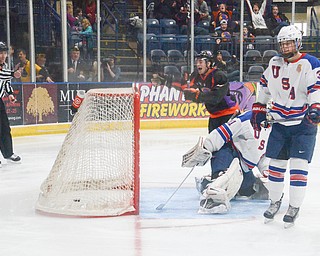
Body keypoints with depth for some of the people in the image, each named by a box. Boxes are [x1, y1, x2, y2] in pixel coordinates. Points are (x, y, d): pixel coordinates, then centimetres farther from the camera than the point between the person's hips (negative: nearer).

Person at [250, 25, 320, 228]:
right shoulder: (275, 63, 8)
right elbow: (265, 86, 19)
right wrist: (259, 109, 18)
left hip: (303, 124, -5)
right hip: (280, 123, 5)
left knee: (298, 165, -7)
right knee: (275, 163, 8)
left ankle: (294, 207, 6)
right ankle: (275, 201, 27)